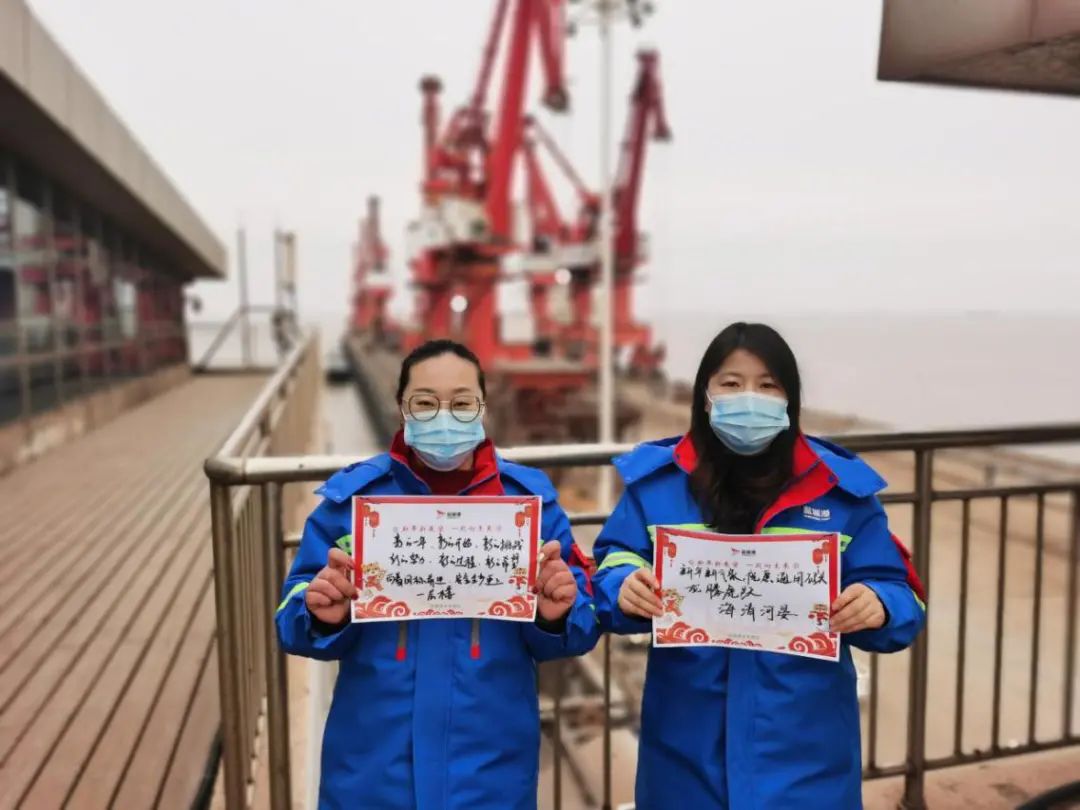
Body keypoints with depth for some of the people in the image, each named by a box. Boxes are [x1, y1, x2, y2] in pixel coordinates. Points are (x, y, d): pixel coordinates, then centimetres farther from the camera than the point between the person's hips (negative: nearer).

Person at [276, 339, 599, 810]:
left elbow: (570, 631, -1)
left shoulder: (531, 496, -5)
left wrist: (554, 616, -22)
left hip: (492, 760, 0)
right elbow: (297, 624, -1)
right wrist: (325, 617, -22)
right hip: (372, 762, 0)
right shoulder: (351, 495, -5)